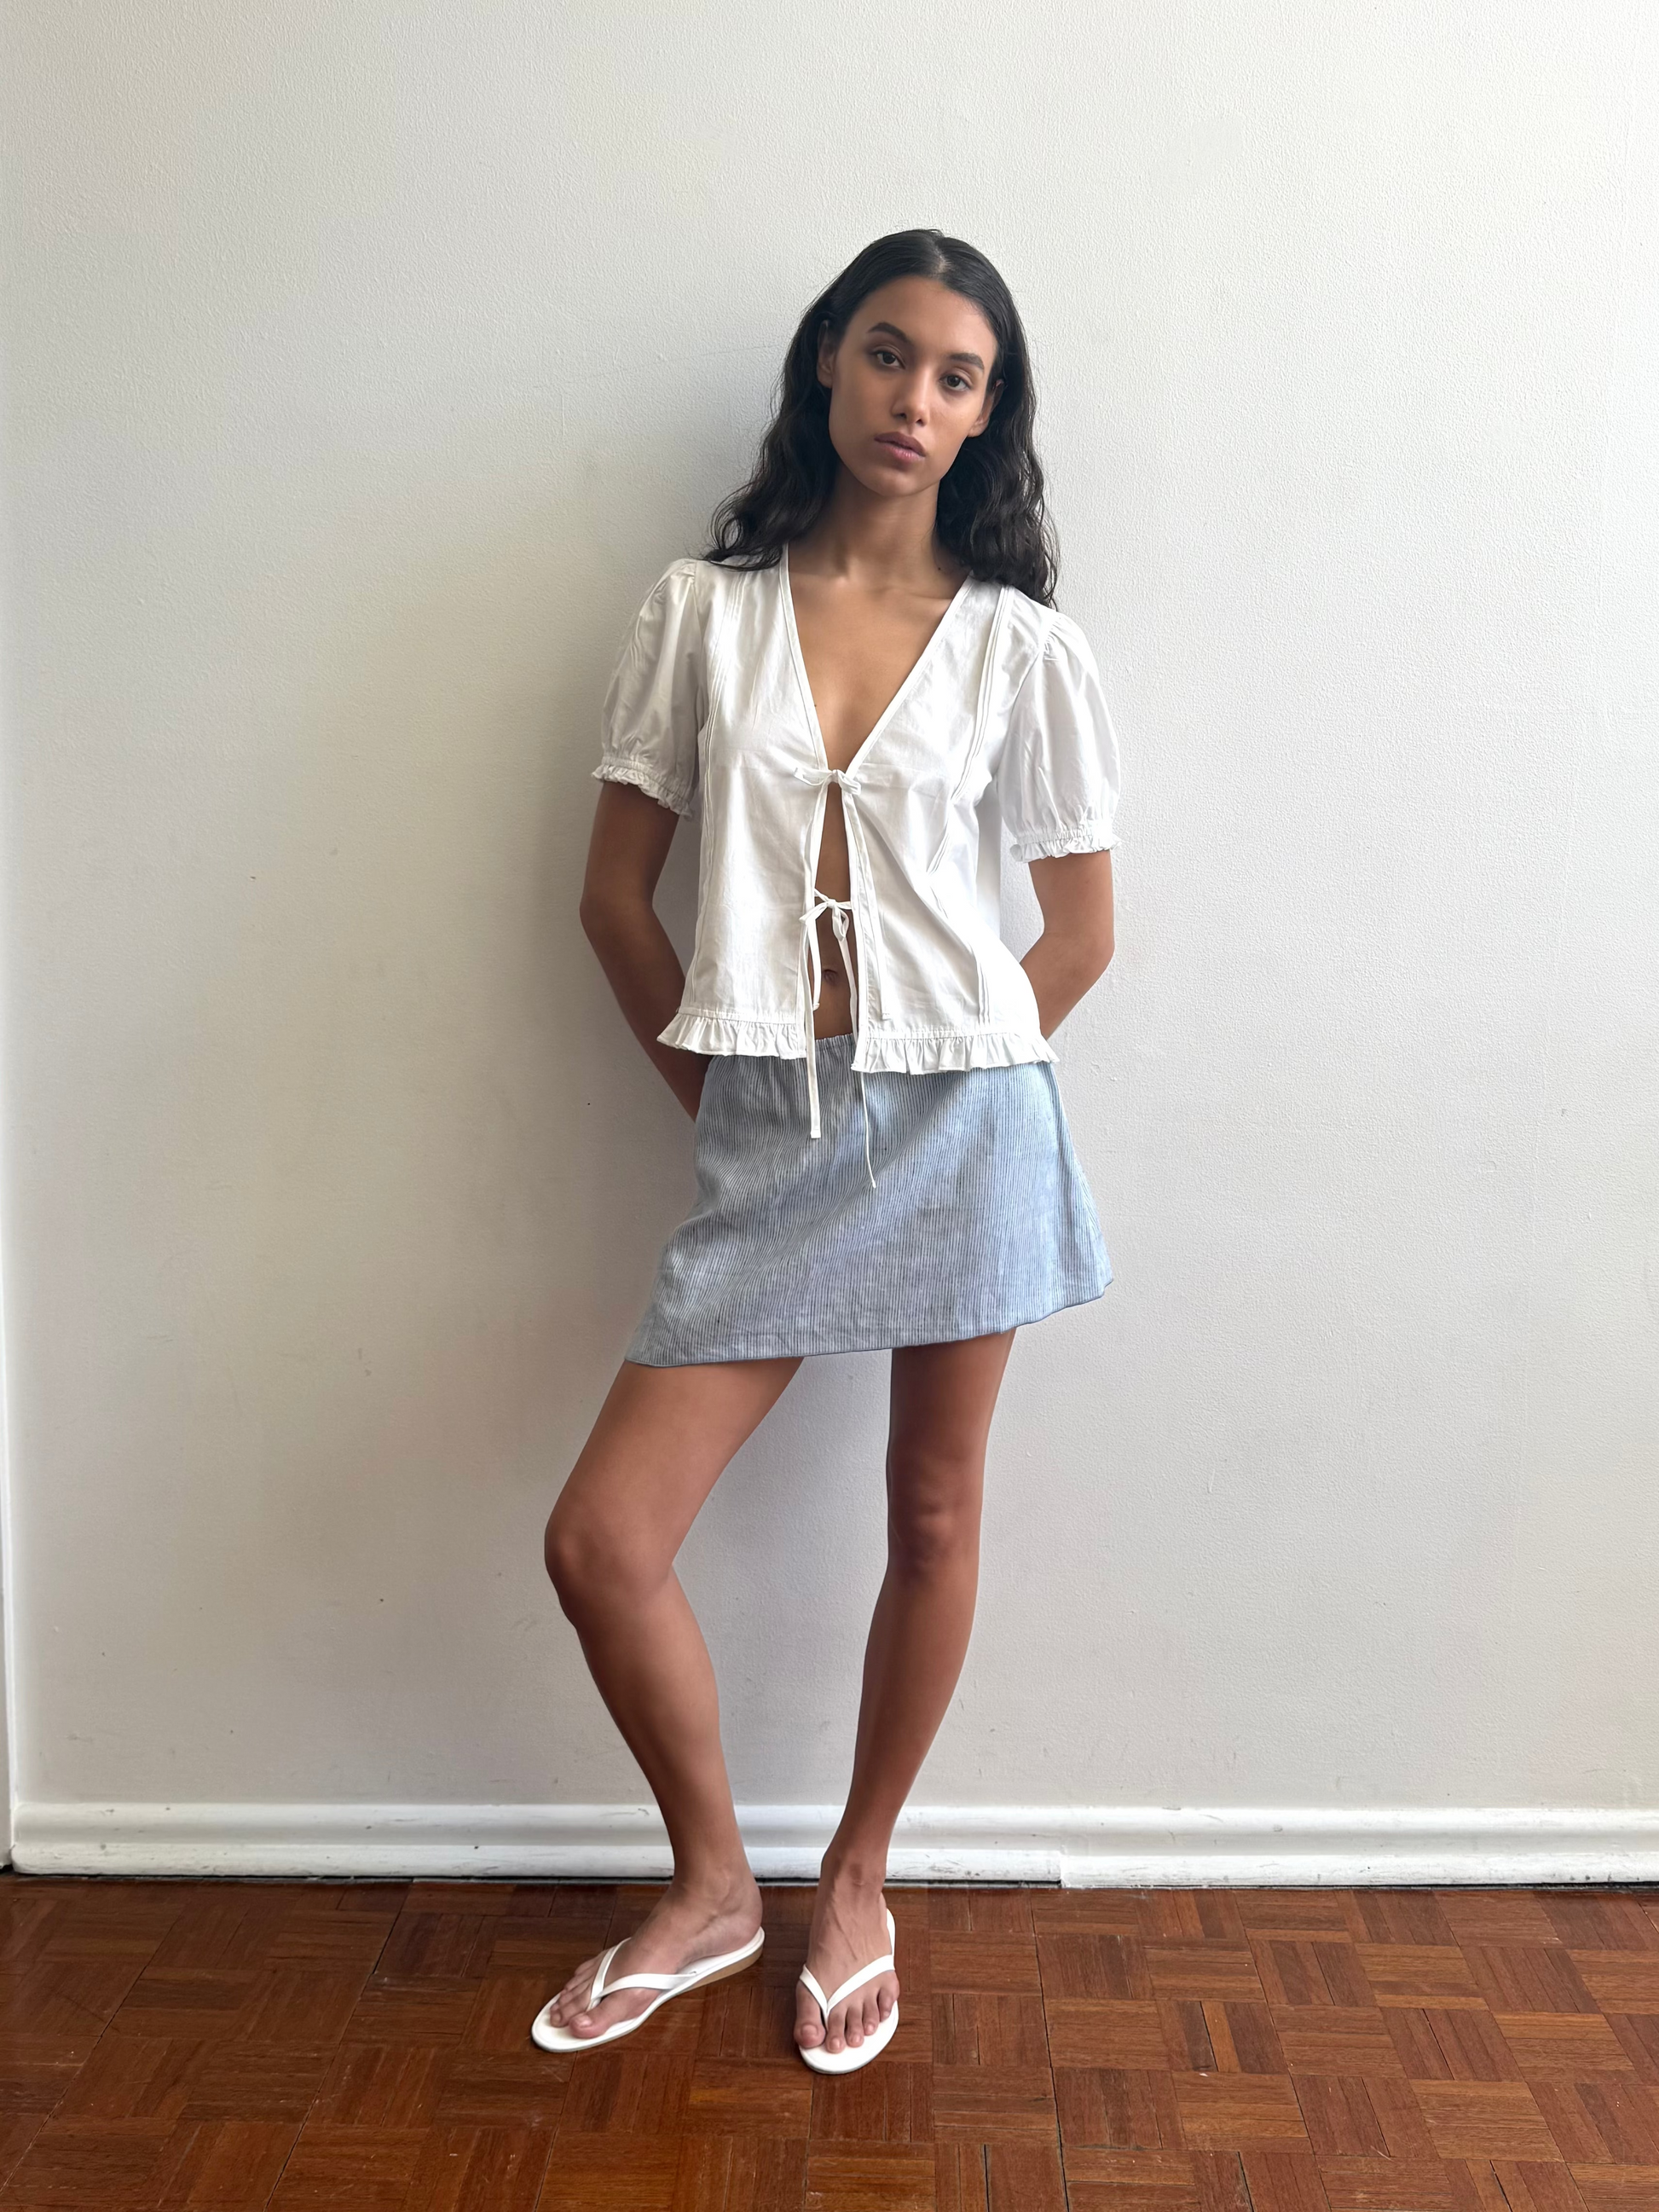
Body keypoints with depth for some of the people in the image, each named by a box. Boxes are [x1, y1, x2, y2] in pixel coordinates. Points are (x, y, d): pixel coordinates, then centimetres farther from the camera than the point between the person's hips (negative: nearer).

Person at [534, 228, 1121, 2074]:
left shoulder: (1022, 644, 2)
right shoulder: (704, 609, 5)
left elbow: (1081, 931, 7)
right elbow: (615, 895, 7)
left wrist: (948, 1081, 5)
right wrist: (708, 1081, 4)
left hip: (961, 1121, 0)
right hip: (764, 1140, 1)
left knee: (931, 1520, 10)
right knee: (598, 1541, -2)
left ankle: (855, 1886, 35)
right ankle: (710, 1885, 25)